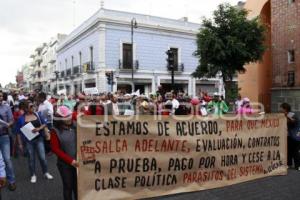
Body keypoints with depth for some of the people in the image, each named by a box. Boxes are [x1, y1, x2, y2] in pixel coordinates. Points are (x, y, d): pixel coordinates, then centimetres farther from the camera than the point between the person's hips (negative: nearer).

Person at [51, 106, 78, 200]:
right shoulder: (56, 131, -9)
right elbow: (55, 149, -9)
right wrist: (70, 161, -13)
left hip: (78, 162, 2)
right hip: (65, 164, -2)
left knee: (78, 185, 12)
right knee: (68, 186, 11)